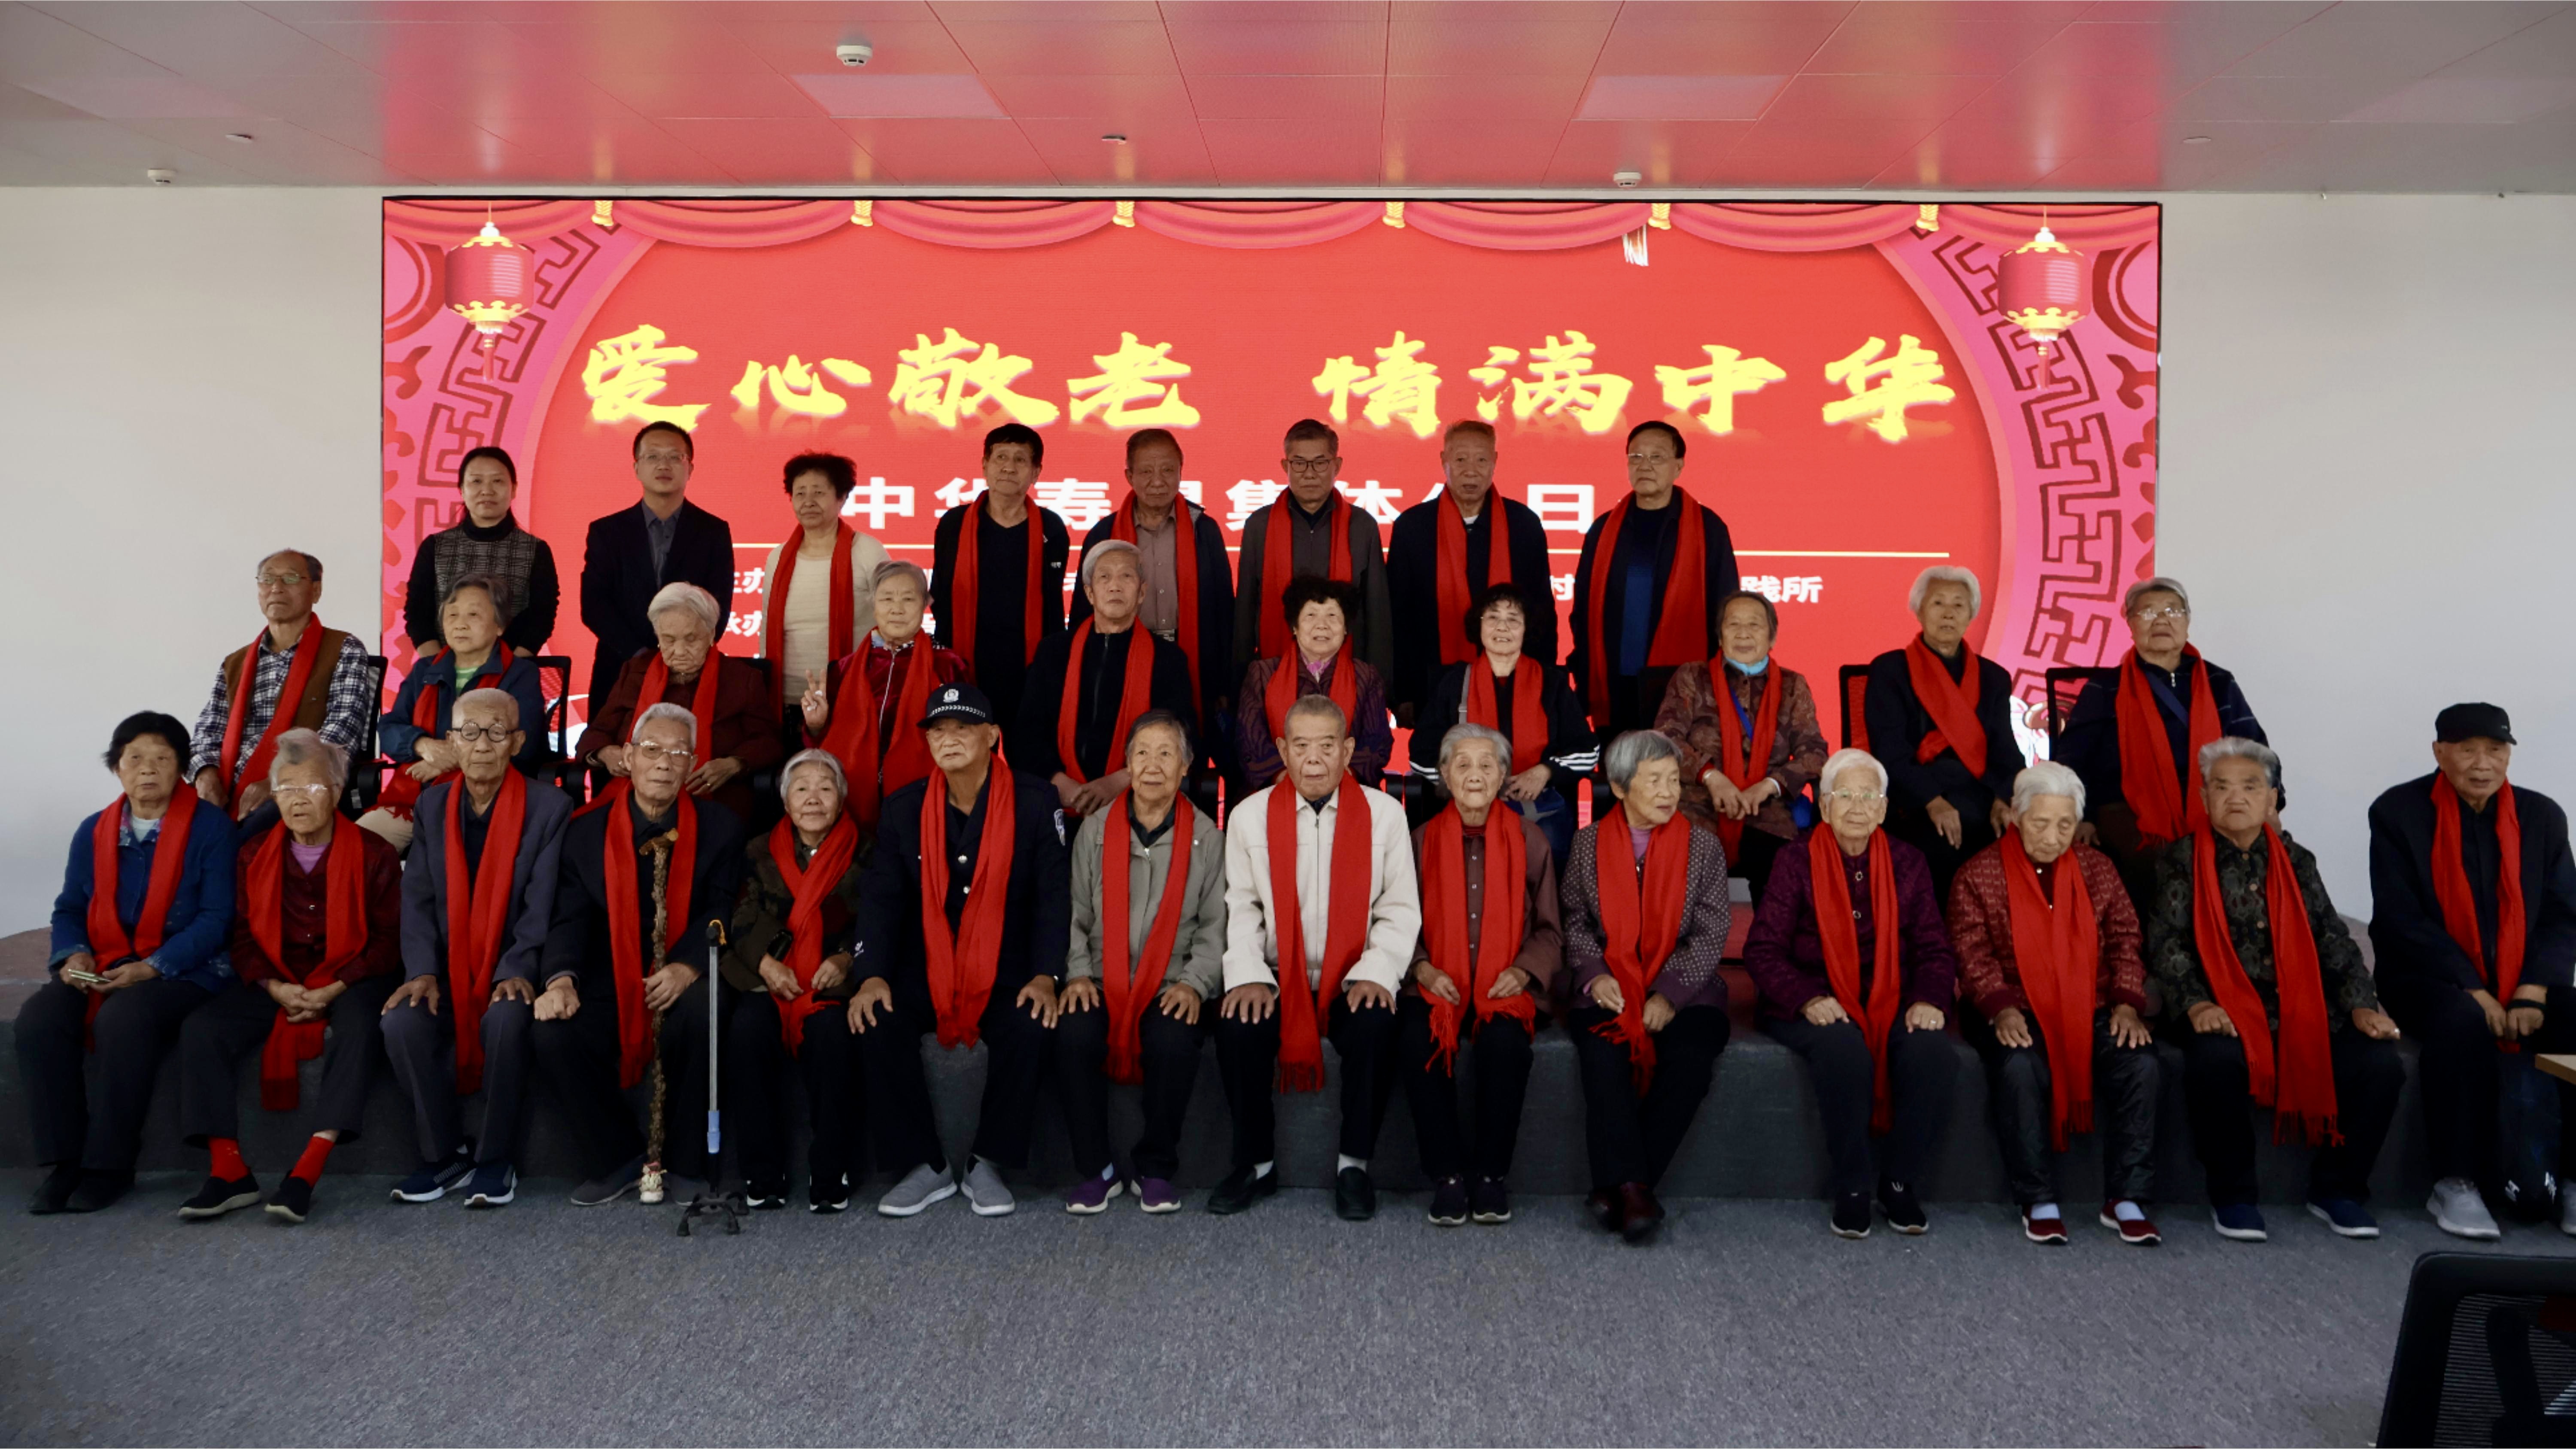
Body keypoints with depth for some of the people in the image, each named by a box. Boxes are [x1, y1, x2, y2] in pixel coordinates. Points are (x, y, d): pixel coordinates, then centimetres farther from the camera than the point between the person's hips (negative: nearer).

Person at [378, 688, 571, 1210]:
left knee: (506, 1019, -34)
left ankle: (496, 1158, -14)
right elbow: (418, 897, 2)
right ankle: (445, 1154, -5)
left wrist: (517, 971, -23)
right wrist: (423, 971, -12)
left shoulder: (549, 807, -4)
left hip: (511, 971, -4)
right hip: (448, 971, 4)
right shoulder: (432, 805, 9)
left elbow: (542, 903, -10)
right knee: (402, 1022, -25)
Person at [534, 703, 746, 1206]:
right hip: (610, 985, 2)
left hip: (684, 984, -2)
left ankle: (685, 1159, -13)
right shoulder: (587, 830, 5)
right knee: (552, 1032, -25)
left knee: (704, 1013, -35)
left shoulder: (720, 827, 2)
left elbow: (721, 909, -7)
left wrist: (688, 965, -27)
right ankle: (619, 1159, -3)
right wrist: (561, 978, -23)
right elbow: (571, 915, -3)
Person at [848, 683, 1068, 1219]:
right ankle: (926, 1167, -6)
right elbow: (881, 896, 1)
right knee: (876, 1026, -25)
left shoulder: (1033, 803, -4)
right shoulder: (904, 808, 4)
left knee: (1033, 1029, -31)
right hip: (922, 971, 2)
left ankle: (987, 1165, -8)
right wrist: (873, 974, -15)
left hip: (1006, 974, -2)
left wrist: (1046, 976, -20)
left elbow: (1053, 894, -7)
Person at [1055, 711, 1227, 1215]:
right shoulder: (1095, 828, 8)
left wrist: (1194, 983, -9)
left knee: (1175, 1042, -32)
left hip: (1173, 989, -1)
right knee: (1073, 1035, -30)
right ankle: (1095, 1170, -9)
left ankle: (1156, 1170, -6)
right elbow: (1075, 912, 7)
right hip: (1102, 983, 1)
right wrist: (1078, 973, -6)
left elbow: (1215, 924, 4)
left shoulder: (1205, 836, 5)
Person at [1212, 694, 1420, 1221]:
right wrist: (1249, 976, -13)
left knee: (1377, 1027, -31)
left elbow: (1400, 910, 0)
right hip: (1277, 978, 1)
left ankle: (1354, 1166, -9)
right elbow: (1240, 909, 2)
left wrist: (1376, 972, -15)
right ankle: (1256, 1163, -3)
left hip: (1354, 980, -1)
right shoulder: (1250, 815, 4)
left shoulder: (1384, 813, 2)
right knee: (1238, 1026, -27)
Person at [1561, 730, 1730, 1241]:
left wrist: (1670, 993, -13)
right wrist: (1593, 974, -13)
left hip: (1685, 991, 0)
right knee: (1603, 1056, -32)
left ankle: (1618, 1186, -23)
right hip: (1610, 990, 0)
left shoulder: (1704, 847, 8)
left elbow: (1711, 934, 0)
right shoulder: (1589, 843, 10)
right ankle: (1631, 1186, -30)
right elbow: (1574, 921, 6)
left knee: (1691, 1060, -31)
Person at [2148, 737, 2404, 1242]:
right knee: (2217, 1059, -36)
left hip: (2301, 1011, 4)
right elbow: (2166, 942, -6)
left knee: (2380, 1064, -20)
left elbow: (2332, 939, 10)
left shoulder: (2297, 862, 16)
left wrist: (2362, 1003, -6)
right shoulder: (2180, 861, 4)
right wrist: (2195, 1004, -22)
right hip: (2224, 1011, -4)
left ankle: (2336, 1187, 4)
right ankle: (2231, 1196, -13)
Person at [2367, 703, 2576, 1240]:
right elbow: (2401, 921, -11)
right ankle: (2455, 1184, -24)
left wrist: (2533, 989, -13)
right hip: (2428, 980, -4)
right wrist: (2472, 990, -19)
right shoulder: (2398, 811, -5)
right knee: (2462, 1022, -35)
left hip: (2522, 983, 4)